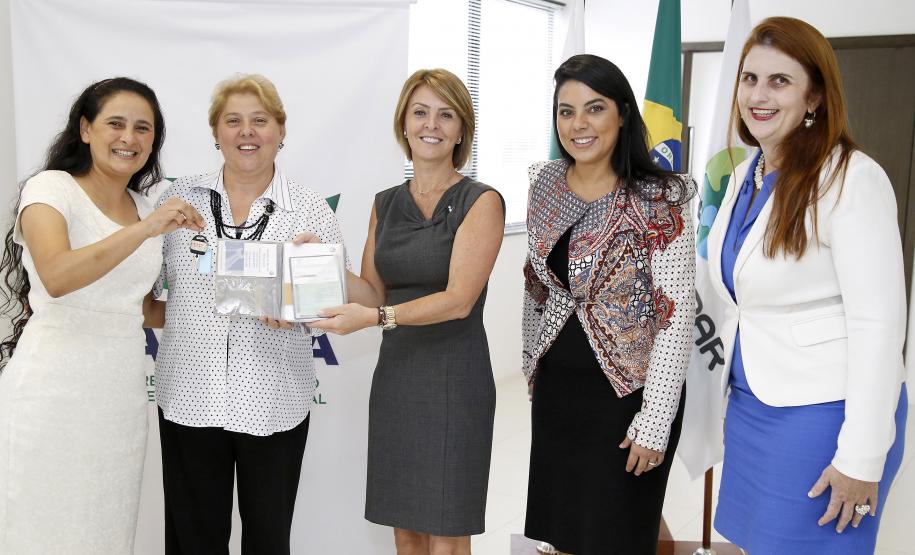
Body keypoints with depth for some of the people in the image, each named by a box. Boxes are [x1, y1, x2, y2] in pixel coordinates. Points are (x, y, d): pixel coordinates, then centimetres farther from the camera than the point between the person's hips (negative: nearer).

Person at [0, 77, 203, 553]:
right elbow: (56, 278, -26)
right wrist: (145, 229, -30)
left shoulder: (145, 207, 11)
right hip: (54, 391, -5)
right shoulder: (51, 188, -7)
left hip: (121, 396, 6)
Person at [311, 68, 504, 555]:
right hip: (393, 377, 5)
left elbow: (459, 299, -16)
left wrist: (377, 317, -28)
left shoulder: (480, 202, -7)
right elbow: (373, 291, 10)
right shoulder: (386, 204, 10)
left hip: (453, 381, -5)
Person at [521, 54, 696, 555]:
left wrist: (654, 423, -17)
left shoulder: (658, 202, -14)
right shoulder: (544, 185, 2)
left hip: (626, 392, -5)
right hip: (555, 387, 5)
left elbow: (677, 314, -16)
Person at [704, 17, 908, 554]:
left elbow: (878, 325, -19)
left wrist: (861, 459, -19)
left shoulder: (851, 179, -17)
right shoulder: (745, 174, 7)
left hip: (823, 414, -7)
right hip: (750, 404, 7)